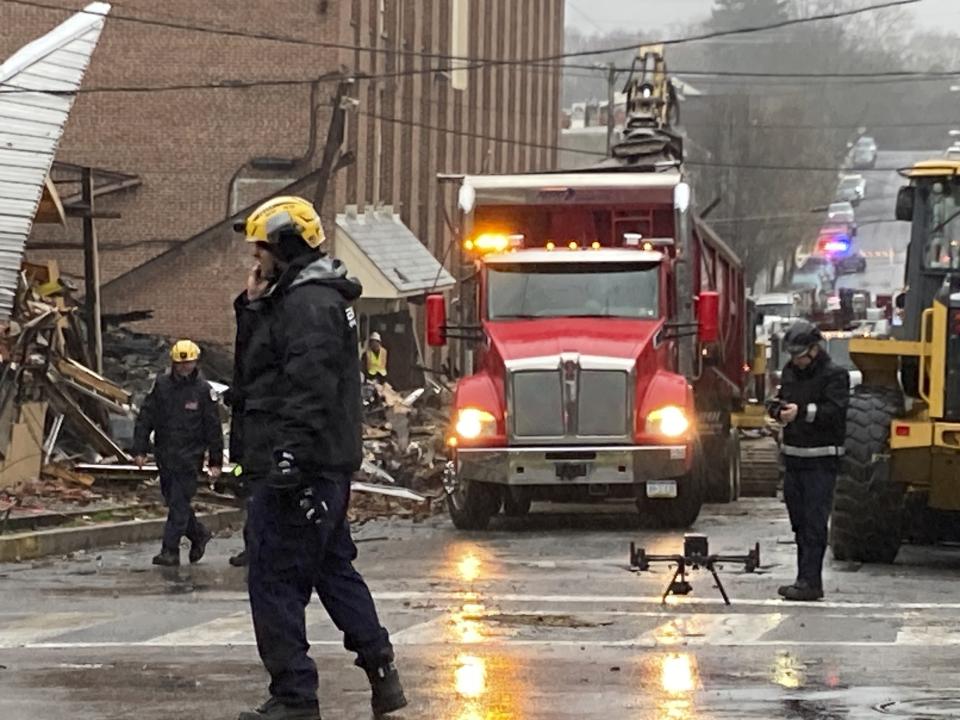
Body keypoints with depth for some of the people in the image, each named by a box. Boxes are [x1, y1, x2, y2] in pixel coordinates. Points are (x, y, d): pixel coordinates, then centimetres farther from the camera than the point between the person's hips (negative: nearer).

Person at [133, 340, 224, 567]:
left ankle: (170, 551, -6)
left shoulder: (203, 390, -5)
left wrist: (215, 461, -1)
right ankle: (199, 535, 32)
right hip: (165, 453, 4)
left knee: (179, 503, -7)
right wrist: (140, 449, 2)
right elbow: (145, 417, 7)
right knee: (174, 501, 12)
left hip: (189, 456, -4)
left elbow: (213, 428, -1)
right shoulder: (162, 384, 3)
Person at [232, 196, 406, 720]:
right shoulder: (293, 298, 20)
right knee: (332, 569, 17)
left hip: (294, 466, -11)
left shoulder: (309, 304, -15)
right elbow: (253, 366, 26)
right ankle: (382, 672, 19)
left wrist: (290, 457, -28)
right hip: (328, 468, 11)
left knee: (274, 581, -7)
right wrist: (251, 307, 13)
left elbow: (310, 388, -23)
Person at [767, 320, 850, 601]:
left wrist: (803, 412, -23)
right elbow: (778, 403, 18)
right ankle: (805, 580, 19)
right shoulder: (790, 372, 15)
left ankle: (810, 582, -10)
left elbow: (835, 411, -17)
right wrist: (779, 411, -5)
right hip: (794, 457, 8)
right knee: (799, 523, 12)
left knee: (814, 523, -9)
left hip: (821, 460, -8)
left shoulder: (834, 375, -7)